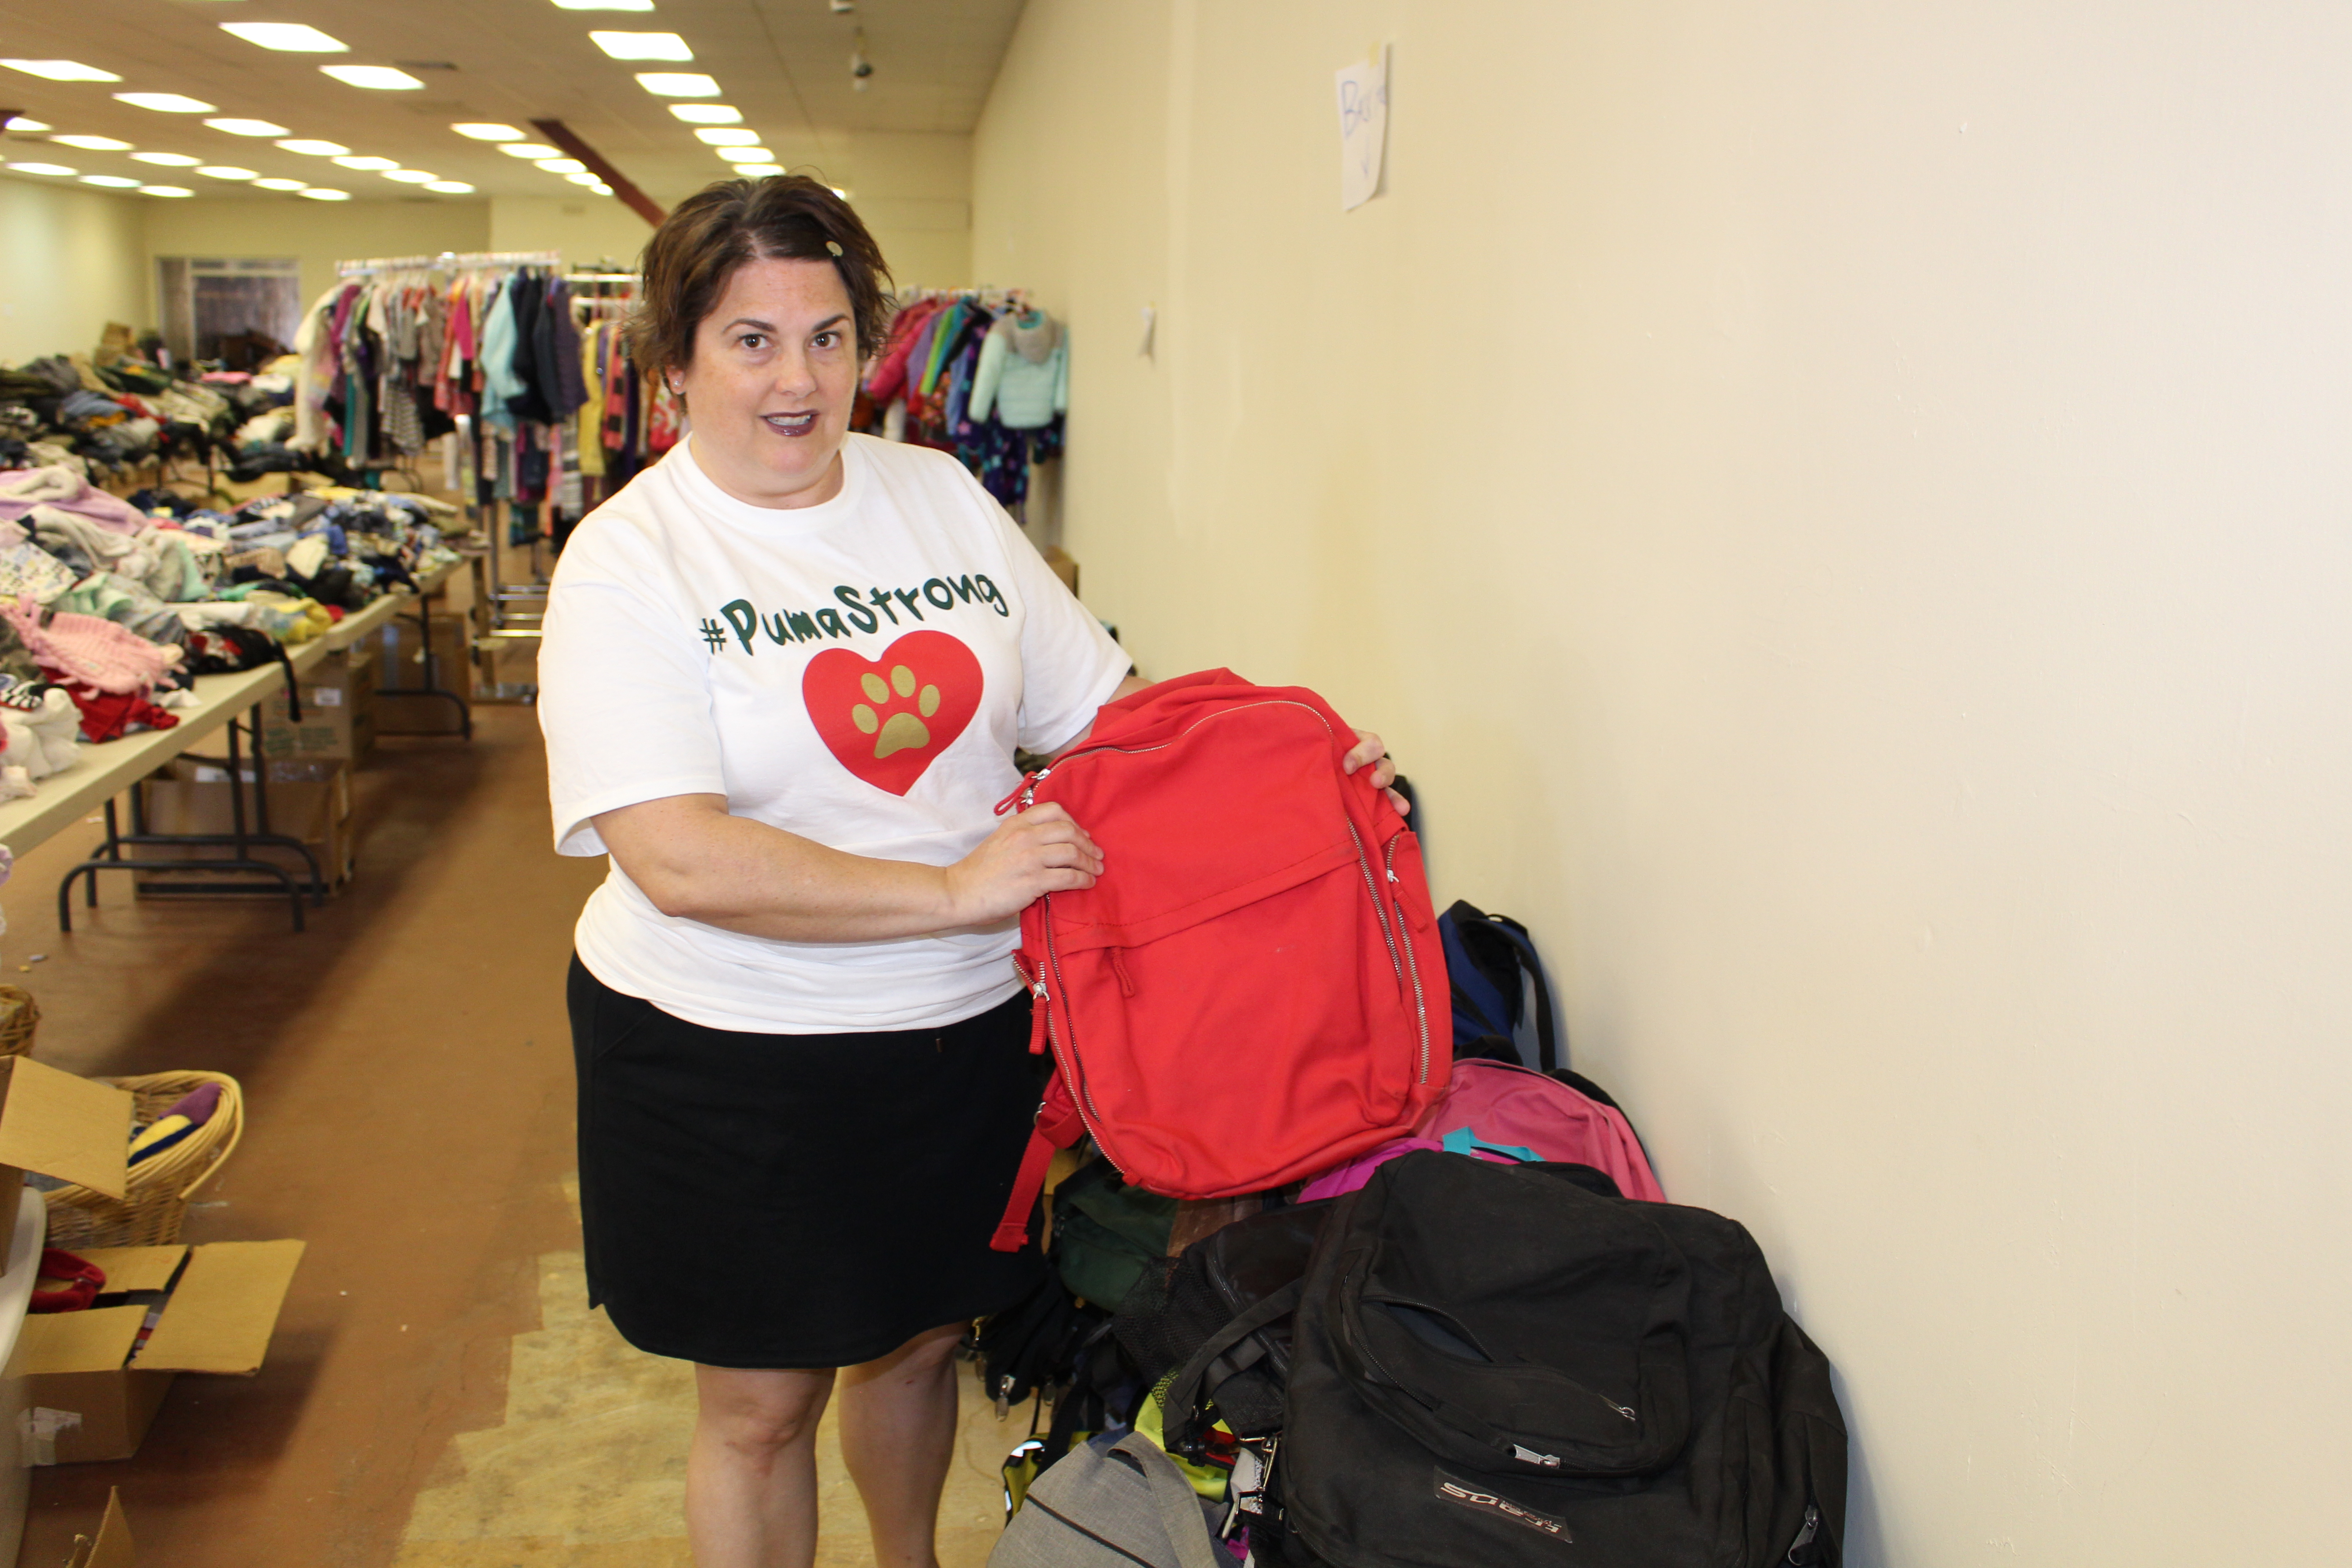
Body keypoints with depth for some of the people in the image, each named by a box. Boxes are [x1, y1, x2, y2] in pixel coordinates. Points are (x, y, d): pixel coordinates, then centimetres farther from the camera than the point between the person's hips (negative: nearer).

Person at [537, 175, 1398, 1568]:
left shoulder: (942, 495, 2)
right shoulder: (630, 559, -13)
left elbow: (1103, 703, 5)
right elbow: (680, 861, -24)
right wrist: (955, 891, -26)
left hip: (970, 1028, 4)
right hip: (737, 1058, -4)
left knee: (918, 1340, 24)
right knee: (760, 1405, 13)